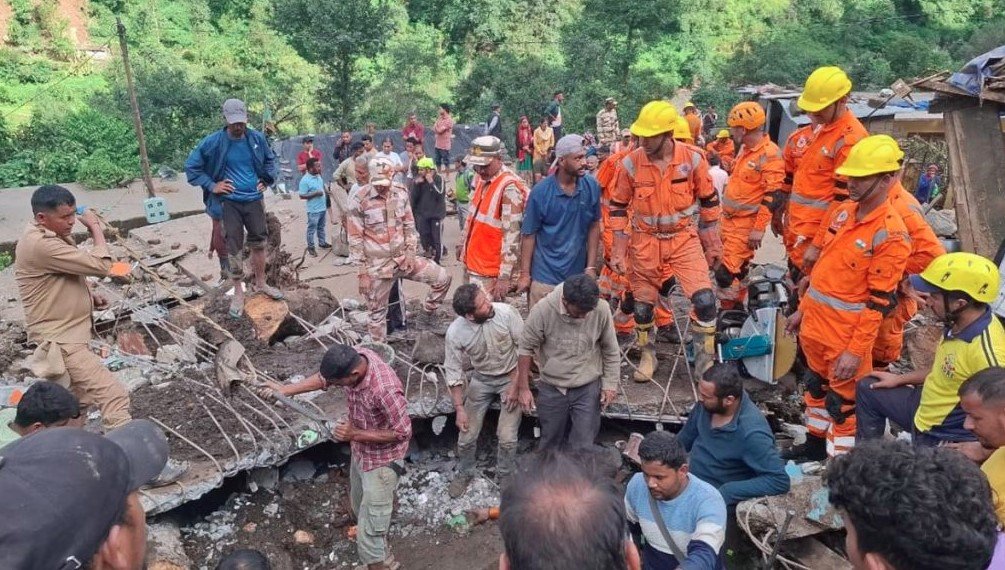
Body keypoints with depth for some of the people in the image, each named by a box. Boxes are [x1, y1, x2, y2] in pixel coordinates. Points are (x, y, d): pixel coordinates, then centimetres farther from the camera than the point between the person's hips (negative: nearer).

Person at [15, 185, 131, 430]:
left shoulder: (51, 235, 8)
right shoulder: (41, 245, -25)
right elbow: (100, 266, -27)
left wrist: (88, 294, 5)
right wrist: (96, 228, -13)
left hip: (66, 333, 11)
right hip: (60, 340, -11)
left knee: (80, 398, 26)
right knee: (114, 396, -18)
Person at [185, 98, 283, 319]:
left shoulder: (257, 138, -2)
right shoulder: (213, 142, -10)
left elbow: (270, 159, 17)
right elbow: (191, 166, -3)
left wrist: (266, 180, 8)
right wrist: (211, 186, -9)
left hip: (254, 200, 3)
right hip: (230, 203, -3)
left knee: (258, 243, 13)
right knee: (234, 248, 2)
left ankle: (260, 283, 31)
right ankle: (238, 293, 13)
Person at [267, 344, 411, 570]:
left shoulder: (385, 390, -39)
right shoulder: (353, 359, -17)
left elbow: (403, 432, -27)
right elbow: (324, 377, 4)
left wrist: (355, 434, -27)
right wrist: (286, 390, -2)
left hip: (381, 462, -9)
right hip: (361, 452, 9)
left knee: (368, 535, -2)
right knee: (361, 508, 31)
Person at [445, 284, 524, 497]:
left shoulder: (506, 312, -28)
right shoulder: (455, 333, -24)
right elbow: (454, 372, -11)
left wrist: (516, 384, -15)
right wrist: (459, 409, -9)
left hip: (511, 377, -1)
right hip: (481, 380, 1)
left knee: (507, 436, -6)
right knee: (467, 435, 4)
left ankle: (505, 477, 23)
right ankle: (464, 473, 34)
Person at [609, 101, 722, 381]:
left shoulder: (693, 158, -12)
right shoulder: (630, 163, -12)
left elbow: (709, 201, 2)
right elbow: (618, 207, 0)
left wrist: (712, 243, 6)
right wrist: (618, 250, -2)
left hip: (684, 239, 0)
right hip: (645, 242, 1)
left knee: (704, 298, -12)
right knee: (643, 303, 10)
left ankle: (705, 360, 7)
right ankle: (647, 354, 34)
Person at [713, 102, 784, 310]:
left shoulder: (770, 155, -18)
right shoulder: (745, 148, 10)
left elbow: (772, 196, -21)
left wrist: (759, 229, -22)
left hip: (746, 224, -9)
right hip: (730, 219, 9)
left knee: (727, 272, -10)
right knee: (736, 269, 18)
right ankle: (736, 308, 31)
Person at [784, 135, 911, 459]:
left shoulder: (891, 234, -20)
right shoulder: (843, 211, 4)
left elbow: (879, 302, -19)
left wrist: (855, 351, -19)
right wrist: (802, 309, 16)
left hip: (847, 333, -8)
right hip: (814, 321, 8)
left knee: (843, 402, 6)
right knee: (816, 384, 23)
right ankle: (816, 443, 43)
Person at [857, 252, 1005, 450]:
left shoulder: (985, 350, -34)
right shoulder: (959, 324, -5)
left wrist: (978, 450, -28)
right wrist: (899, 379, 17)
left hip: (946, 439, -9)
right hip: (925, 410, 9)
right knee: (868, 389, 18)